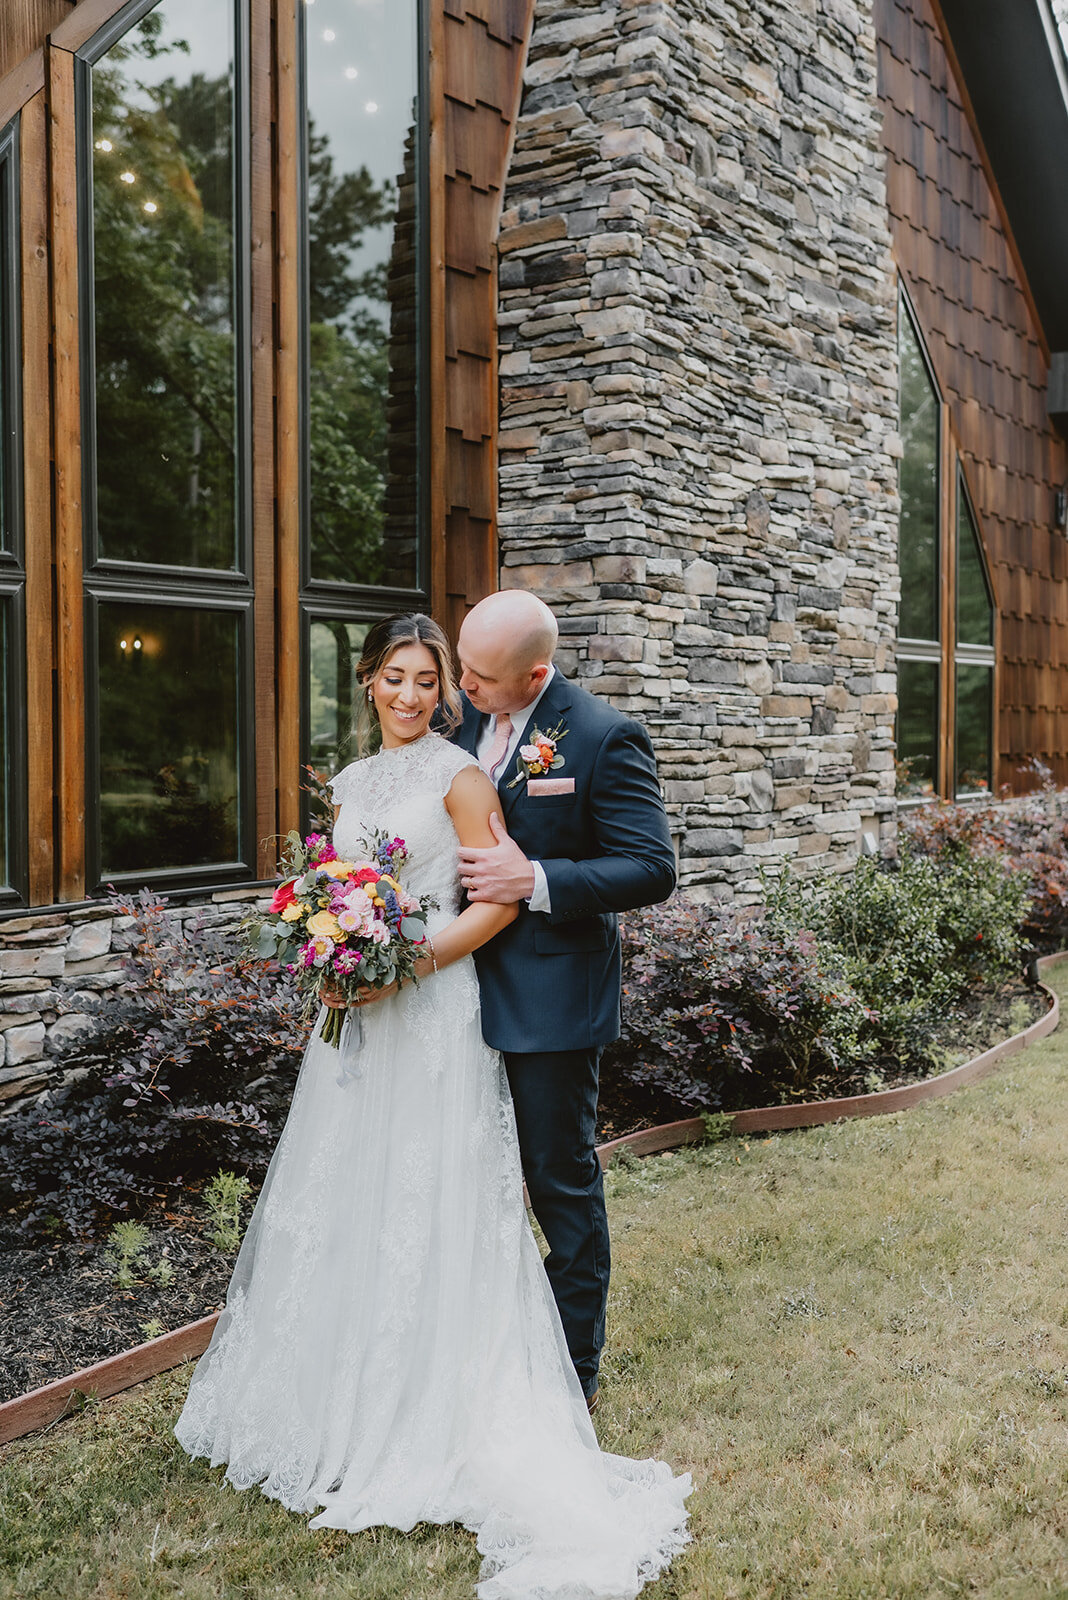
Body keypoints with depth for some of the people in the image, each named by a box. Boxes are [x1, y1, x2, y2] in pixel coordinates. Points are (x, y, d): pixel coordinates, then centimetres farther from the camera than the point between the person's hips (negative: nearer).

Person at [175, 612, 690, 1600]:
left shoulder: (459, 776, -7)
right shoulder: (353, 782, 13)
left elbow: (499, 902, -12)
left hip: (432, 1011, -7)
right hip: (357, 1011, 7)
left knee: (424, 1206, -1)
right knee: (342, 1201, 13)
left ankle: (430, 1419, 12)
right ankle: (341, 1397, 29)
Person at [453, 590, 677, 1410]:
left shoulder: (605, 738, -16)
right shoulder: (463, 718, 4)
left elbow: (652, 870, -16)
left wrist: (535, 881, -25)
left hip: (551, 996, -6)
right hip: (469, 987, 7)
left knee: (563, 1181, 8)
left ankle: (575, 1367, 26)